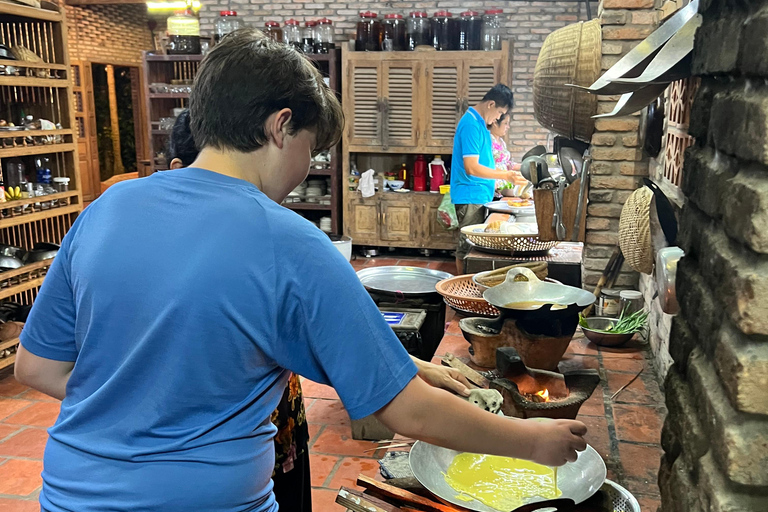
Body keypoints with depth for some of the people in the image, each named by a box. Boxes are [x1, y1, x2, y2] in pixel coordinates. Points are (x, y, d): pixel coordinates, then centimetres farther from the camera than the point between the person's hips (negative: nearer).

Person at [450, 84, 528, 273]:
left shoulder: (479, 123, 15)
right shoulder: (471, 125, -16)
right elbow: (472, 168, -22)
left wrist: (507, 171, 20)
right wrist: (506, 176, -21)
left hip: (479, 195, 10)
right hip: (470, 196, -10)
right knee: (468, 247, -3)